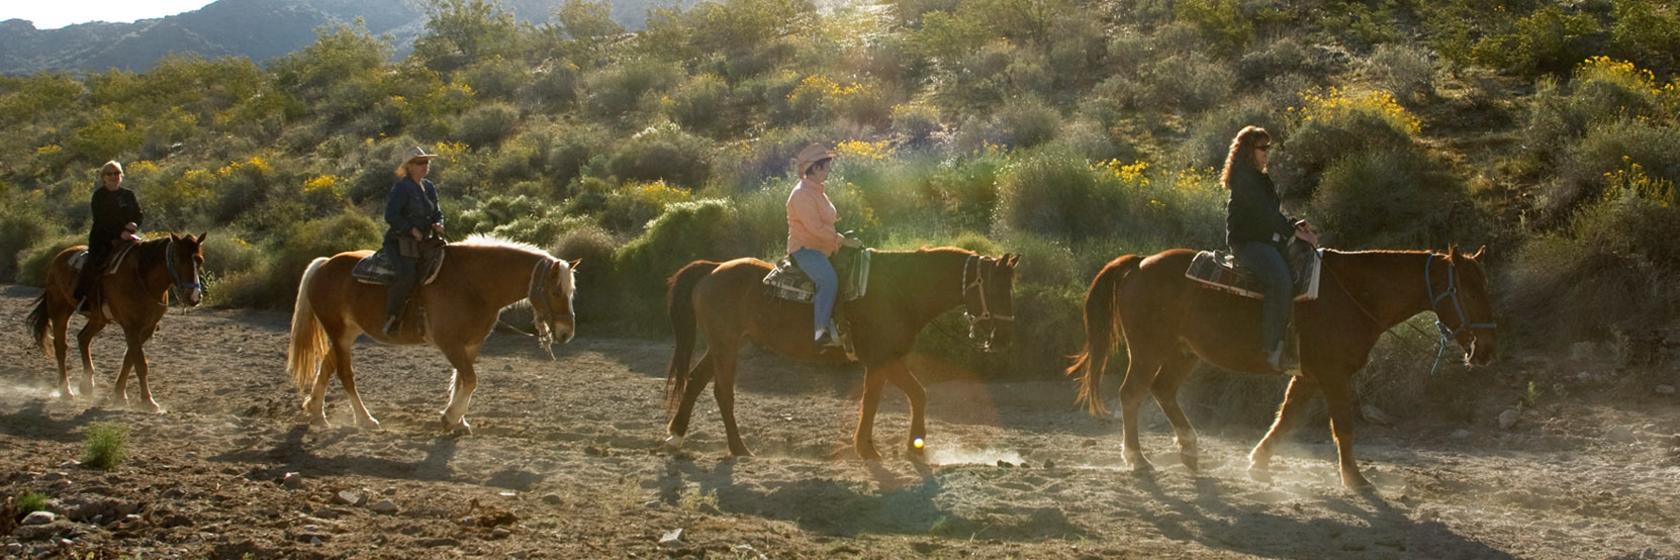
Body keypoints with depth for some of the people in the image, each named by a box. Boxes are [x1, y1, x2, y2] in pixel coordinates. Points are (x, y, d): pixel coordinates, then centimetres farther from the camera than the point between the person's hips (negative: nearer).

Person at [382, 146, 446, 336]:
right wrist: (411, 230, -19)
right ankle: (391, 318, -20)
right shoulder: (402, 188, -8)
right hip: (399, 242, -9)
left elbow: (437, 212, 24)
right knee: (408, 275, -30)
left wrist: (438, 225, 2)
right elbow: (391, 215, -15)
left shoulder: (430, 188, 16)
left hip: (422, 242, 9)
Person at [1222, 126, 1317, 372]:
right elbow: (1263, 213, -18)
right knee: (1281, 282, -30)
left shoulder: (1259, 178, 21)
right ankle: (1272, 348, -26)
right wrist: (1293, 231, -16)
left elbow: (1272, 212, 22)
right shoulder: (1244, 178, -11)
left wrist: (1294, 224, 4)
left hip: (1266, 239, 11)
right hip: (1247, 241, -11)